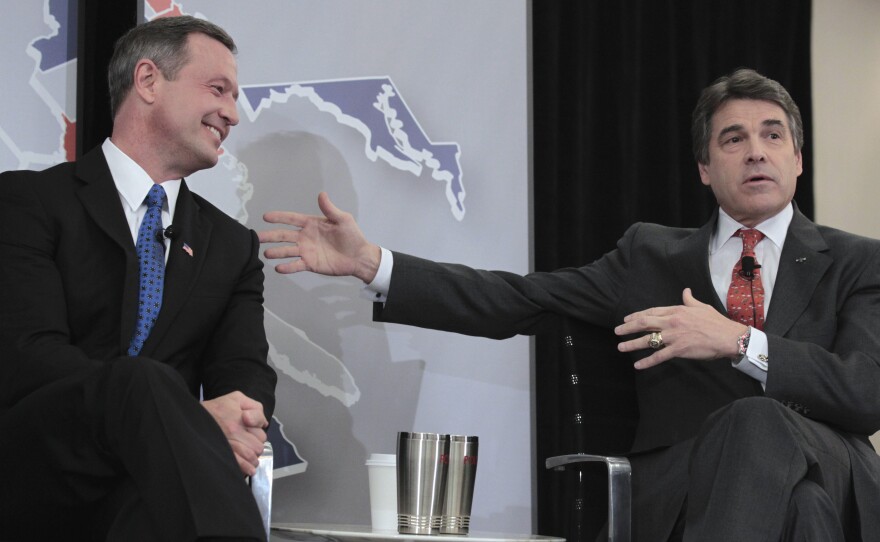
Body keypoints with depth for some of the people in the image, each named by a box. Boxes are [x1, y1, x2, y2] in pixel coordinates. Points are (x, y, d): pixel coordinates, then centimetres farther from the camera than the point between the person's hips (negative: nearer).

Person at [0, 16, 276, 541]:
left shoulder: (233, 246, 22)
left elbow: (247, 378, 8)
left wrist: (241, 417, -19)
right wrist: (193, 418, -24)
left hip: (148, 485, 2)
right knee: (144, 380, -34)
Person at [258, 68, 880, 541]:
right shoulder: (652, 255, 20)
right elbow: (515, 301, 10)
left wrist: (737, 341, -15)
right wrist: (368, 261, 0)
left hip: (825, 477, 0)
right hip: (685, 488, 1)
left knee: (758, 420, -36)